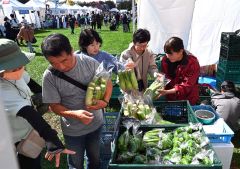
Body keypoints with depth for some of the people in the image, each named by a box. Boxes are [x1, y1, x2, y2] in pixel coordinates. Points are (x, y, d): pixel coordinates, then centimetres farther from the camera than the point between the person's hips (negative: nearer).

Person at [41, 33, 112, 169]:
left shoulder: (90, 62, -19)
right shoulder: (50, 76, -20)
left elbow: (108, 83, -5)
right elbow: (54, 106, -12)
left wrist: (105, 101, -24)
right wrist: (75, 114, -30)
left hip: (96, 123, 1)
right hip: (73, 130, -1)